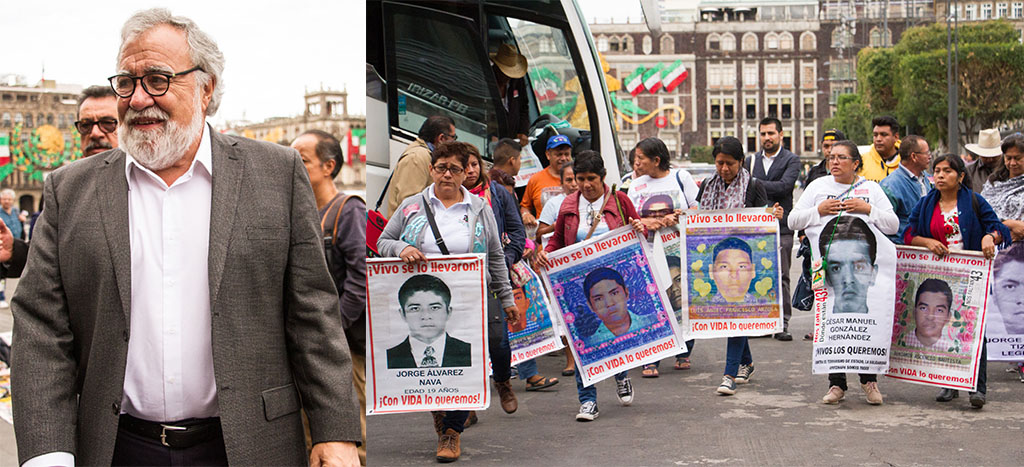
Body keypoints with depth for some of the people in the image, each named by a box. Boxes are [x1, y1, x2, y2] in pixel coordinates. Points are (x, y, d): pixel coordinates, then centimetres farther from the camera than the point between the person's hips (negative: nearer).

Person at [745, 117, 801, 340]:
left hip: (781, 227, -4)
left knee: (781, 277, -3)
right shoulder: (751, 161, 16)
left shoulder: (791, 160, 3)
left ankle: (782, 324, 1)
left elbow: (784, 186, -13)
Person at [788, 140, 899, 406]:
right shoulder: (818, 186, 17)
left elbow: (893, 225, 7)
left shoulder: (870, 188, 14)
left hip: (860, 254, -1)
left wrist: (868, 209, -5)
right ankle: (836, 383, 6)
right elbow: (793, 221, 12)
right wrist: (818, 210, -3)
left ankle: (868, 377, 3)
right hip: (827, 254, 1)